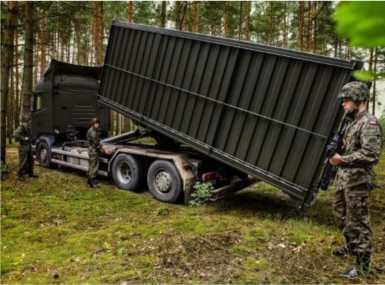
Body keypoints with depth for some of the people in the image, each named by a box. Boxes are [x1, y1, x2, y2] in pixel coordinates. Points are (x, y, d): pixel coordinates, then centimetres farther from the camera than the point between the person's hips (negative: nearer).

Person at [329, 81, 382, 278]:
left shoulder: (369, 123, -16)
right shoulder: (353, 122, 13)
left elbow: (370, 154, -25)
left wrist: (342, 159, -21)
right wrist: (337, 152, 6)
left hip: (356, 181, -10)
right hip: (343, 178, 10)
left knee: (358, 222, -2)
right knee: (342, 215, 22)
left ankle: (362, 264, 9)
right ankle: (352, 246, 42)